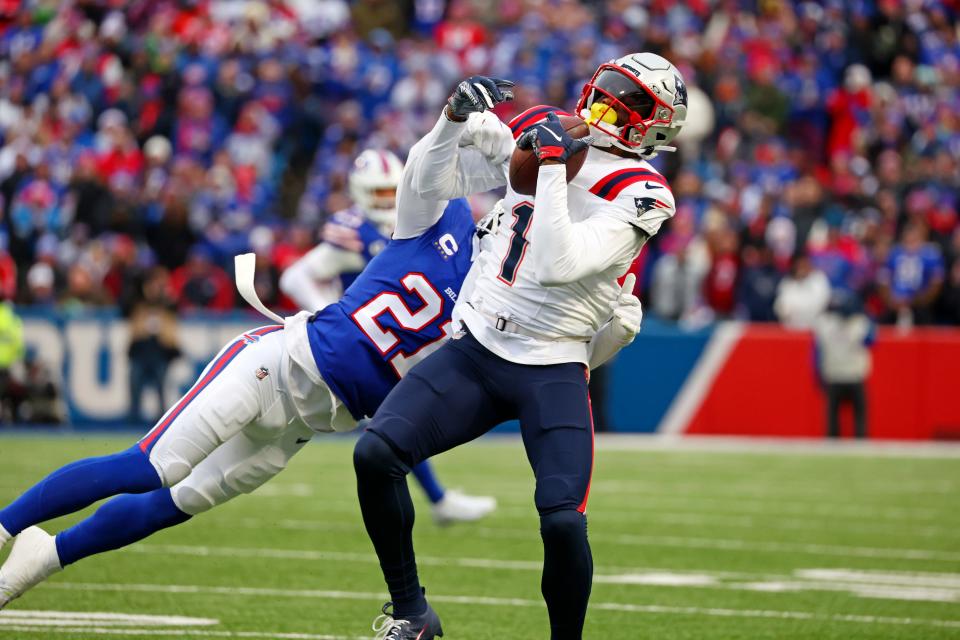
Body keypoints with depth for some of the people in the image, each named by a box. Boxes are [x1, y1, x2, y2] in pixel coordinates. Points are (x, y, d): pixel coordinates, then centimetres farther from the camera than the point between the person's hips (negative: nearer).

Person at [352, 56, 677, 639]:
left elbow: (556, 267, -24)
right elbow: (436, 184, 11)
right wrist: (456, 117, -5)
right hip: (475, 352, 4)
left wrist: (554, 166, -25)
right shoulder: (536, 132, 5)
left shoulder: (640, 194, -11)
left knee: (563, 522, -22)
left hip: (551, 372, -4)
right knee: (376, 454, -14)